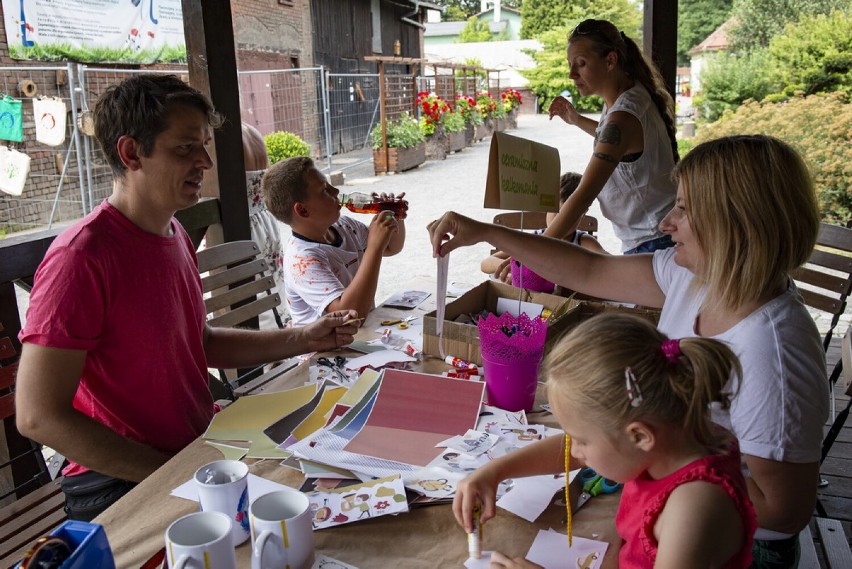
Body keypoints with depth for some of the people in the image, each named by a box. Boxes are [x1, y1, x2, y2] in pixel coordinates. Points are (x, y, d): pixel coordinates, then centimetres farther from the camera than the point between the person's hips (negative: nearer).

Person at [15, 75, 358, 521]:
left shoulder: (174, 233, 7)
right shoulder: (82, 257, -21)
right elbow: (38, 416, -22)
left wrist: (304, 340, 4)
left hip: (198, 448, 8)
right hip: (122, 487, -8)